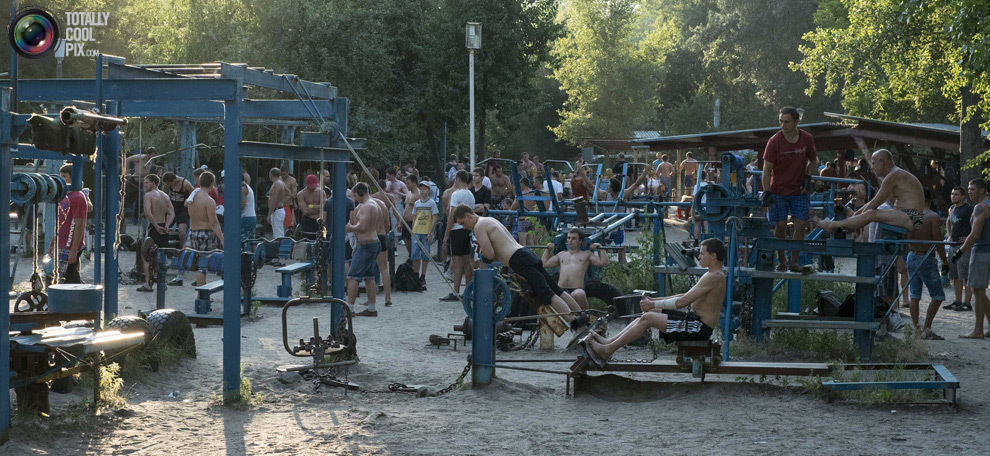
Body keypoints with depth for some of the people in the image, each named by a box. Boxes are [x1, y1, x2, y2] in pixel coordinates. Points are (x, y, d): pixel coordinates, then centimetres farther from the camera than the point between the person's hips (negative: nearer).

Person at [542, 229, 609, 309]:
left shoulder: (586, 254, 20)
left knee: (578, 295, -42)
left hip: (577, 290, -3)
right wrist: (548, 249, 38)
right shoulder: (562, 255, 31)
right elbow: (544, 263, 36)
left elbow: (604, 263, 11)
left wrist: (600, 248, 11)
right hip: (560, 290, 3)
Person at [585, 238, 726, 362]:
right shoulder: (711, 275, 16)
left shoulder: (714, 277, -19)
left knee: (648, 318, -14)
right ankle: (609, 342, 7)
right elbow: (686, 296, 20)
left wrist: (653, 304, -13)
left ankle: (607, 350, -10)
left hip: (699, 328, -10)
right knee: (649, 312, 9)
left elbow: (682, 302, -22)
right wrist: (656, 300, 14)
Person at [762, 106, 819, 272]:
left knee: (800, 224, -7)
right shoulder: (774, 141, -12)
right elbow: (767, 168, -10)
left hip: (800, 191, 2)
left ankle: (794, 262, 3)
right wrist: (766, 193, -17)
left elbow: (813, 160, 13)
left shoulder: (807, 139, -5)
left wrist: (808, 177, -4)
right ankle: (781, 261, 12)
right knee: (780, 226, -3)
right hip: (778, 191, -2)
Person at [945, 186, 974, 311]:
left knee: (965, 276, -10)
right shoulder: (952, 209, 16)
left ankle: (967, 303, -9)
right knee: (955, 276, 12)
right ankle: (958, 301, 19)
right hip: (953, 245, 9)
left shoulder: (969, 209, -9)